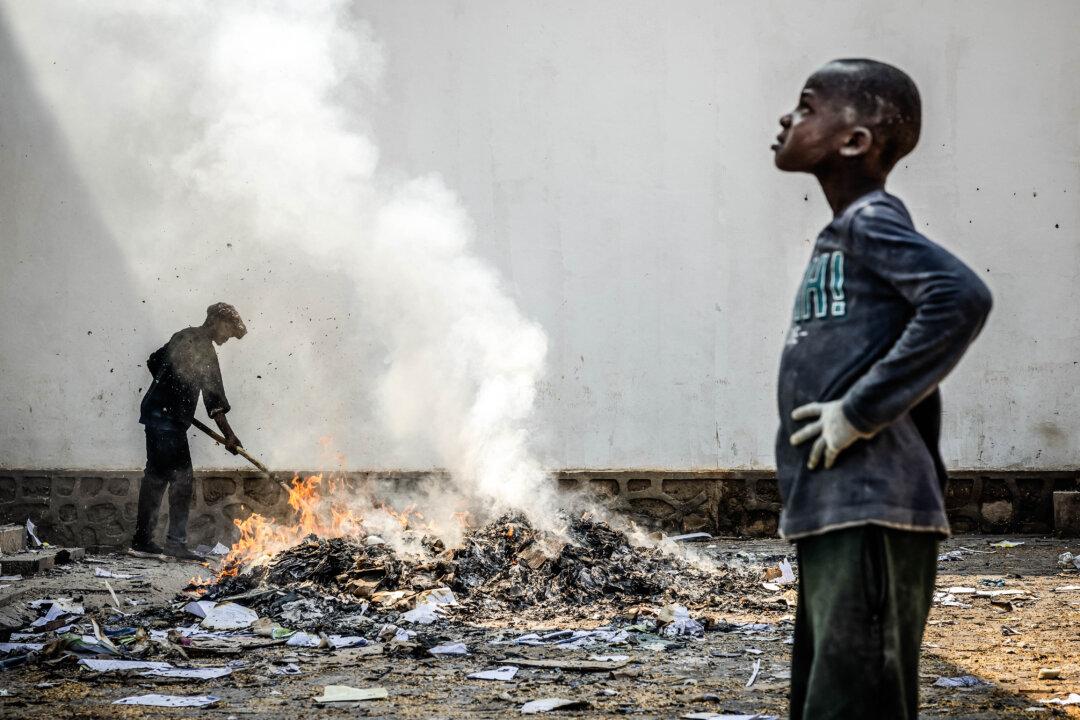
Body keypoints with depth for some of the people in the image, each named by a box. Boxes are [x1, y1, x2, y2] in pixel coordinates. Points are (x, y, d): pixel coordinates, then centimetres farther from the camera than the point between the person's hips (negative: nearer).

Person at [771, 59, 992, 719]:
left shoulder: (870, 222, -8)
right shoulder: (845, 235, 19)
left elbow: (963, 297, -26)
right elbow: (912, 386, 24)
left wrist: (862, 411, -21)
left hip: (868, 515, -10)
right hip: (835, 514, 10)